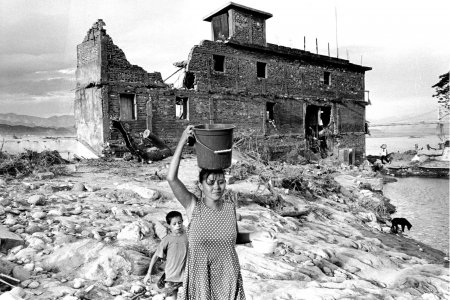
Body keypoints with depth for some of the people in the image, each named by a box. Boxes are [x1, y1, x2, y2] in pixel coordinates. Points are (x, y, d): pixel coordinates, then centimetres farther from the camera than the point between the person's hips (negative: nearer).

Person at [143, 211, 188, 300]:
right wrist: (149, 273, 0)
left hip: (185, 276, 2)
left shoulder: (187, 236, -3)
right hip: (171, 276, -2)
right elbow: (156, 256, -1)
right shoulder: (167, 240, -8)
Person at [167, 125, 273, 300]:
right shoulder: (193, 206, -12)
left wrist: (255, 235, -5)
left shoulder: (230, 207, -4)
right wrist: (182, 141, -26)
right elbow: (171, 178, -26)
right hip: (201, 279, -2)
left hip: (228, 278, 2)